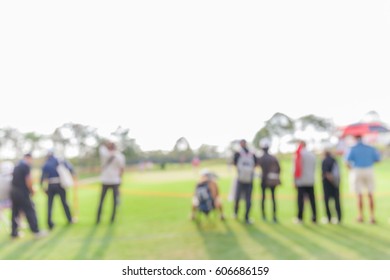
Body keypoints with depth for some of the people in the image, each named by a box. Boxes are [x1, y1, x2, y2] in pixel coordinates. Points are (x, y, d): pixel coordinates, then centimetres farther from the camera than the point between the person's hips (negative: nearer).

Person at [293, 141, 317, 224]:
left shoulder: (299, 154, -6)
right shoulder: (312, 155, 12)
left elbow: (296, 168, -8)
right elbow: (314, 168, 14)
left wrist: (295, 181, -3)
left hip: (301, 181, -5)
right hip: (311, 181, 5)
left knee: (301, 199, -3)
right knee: (312, 199, 7)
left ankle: (300, 218, -4)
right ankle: (314, 217, 8)